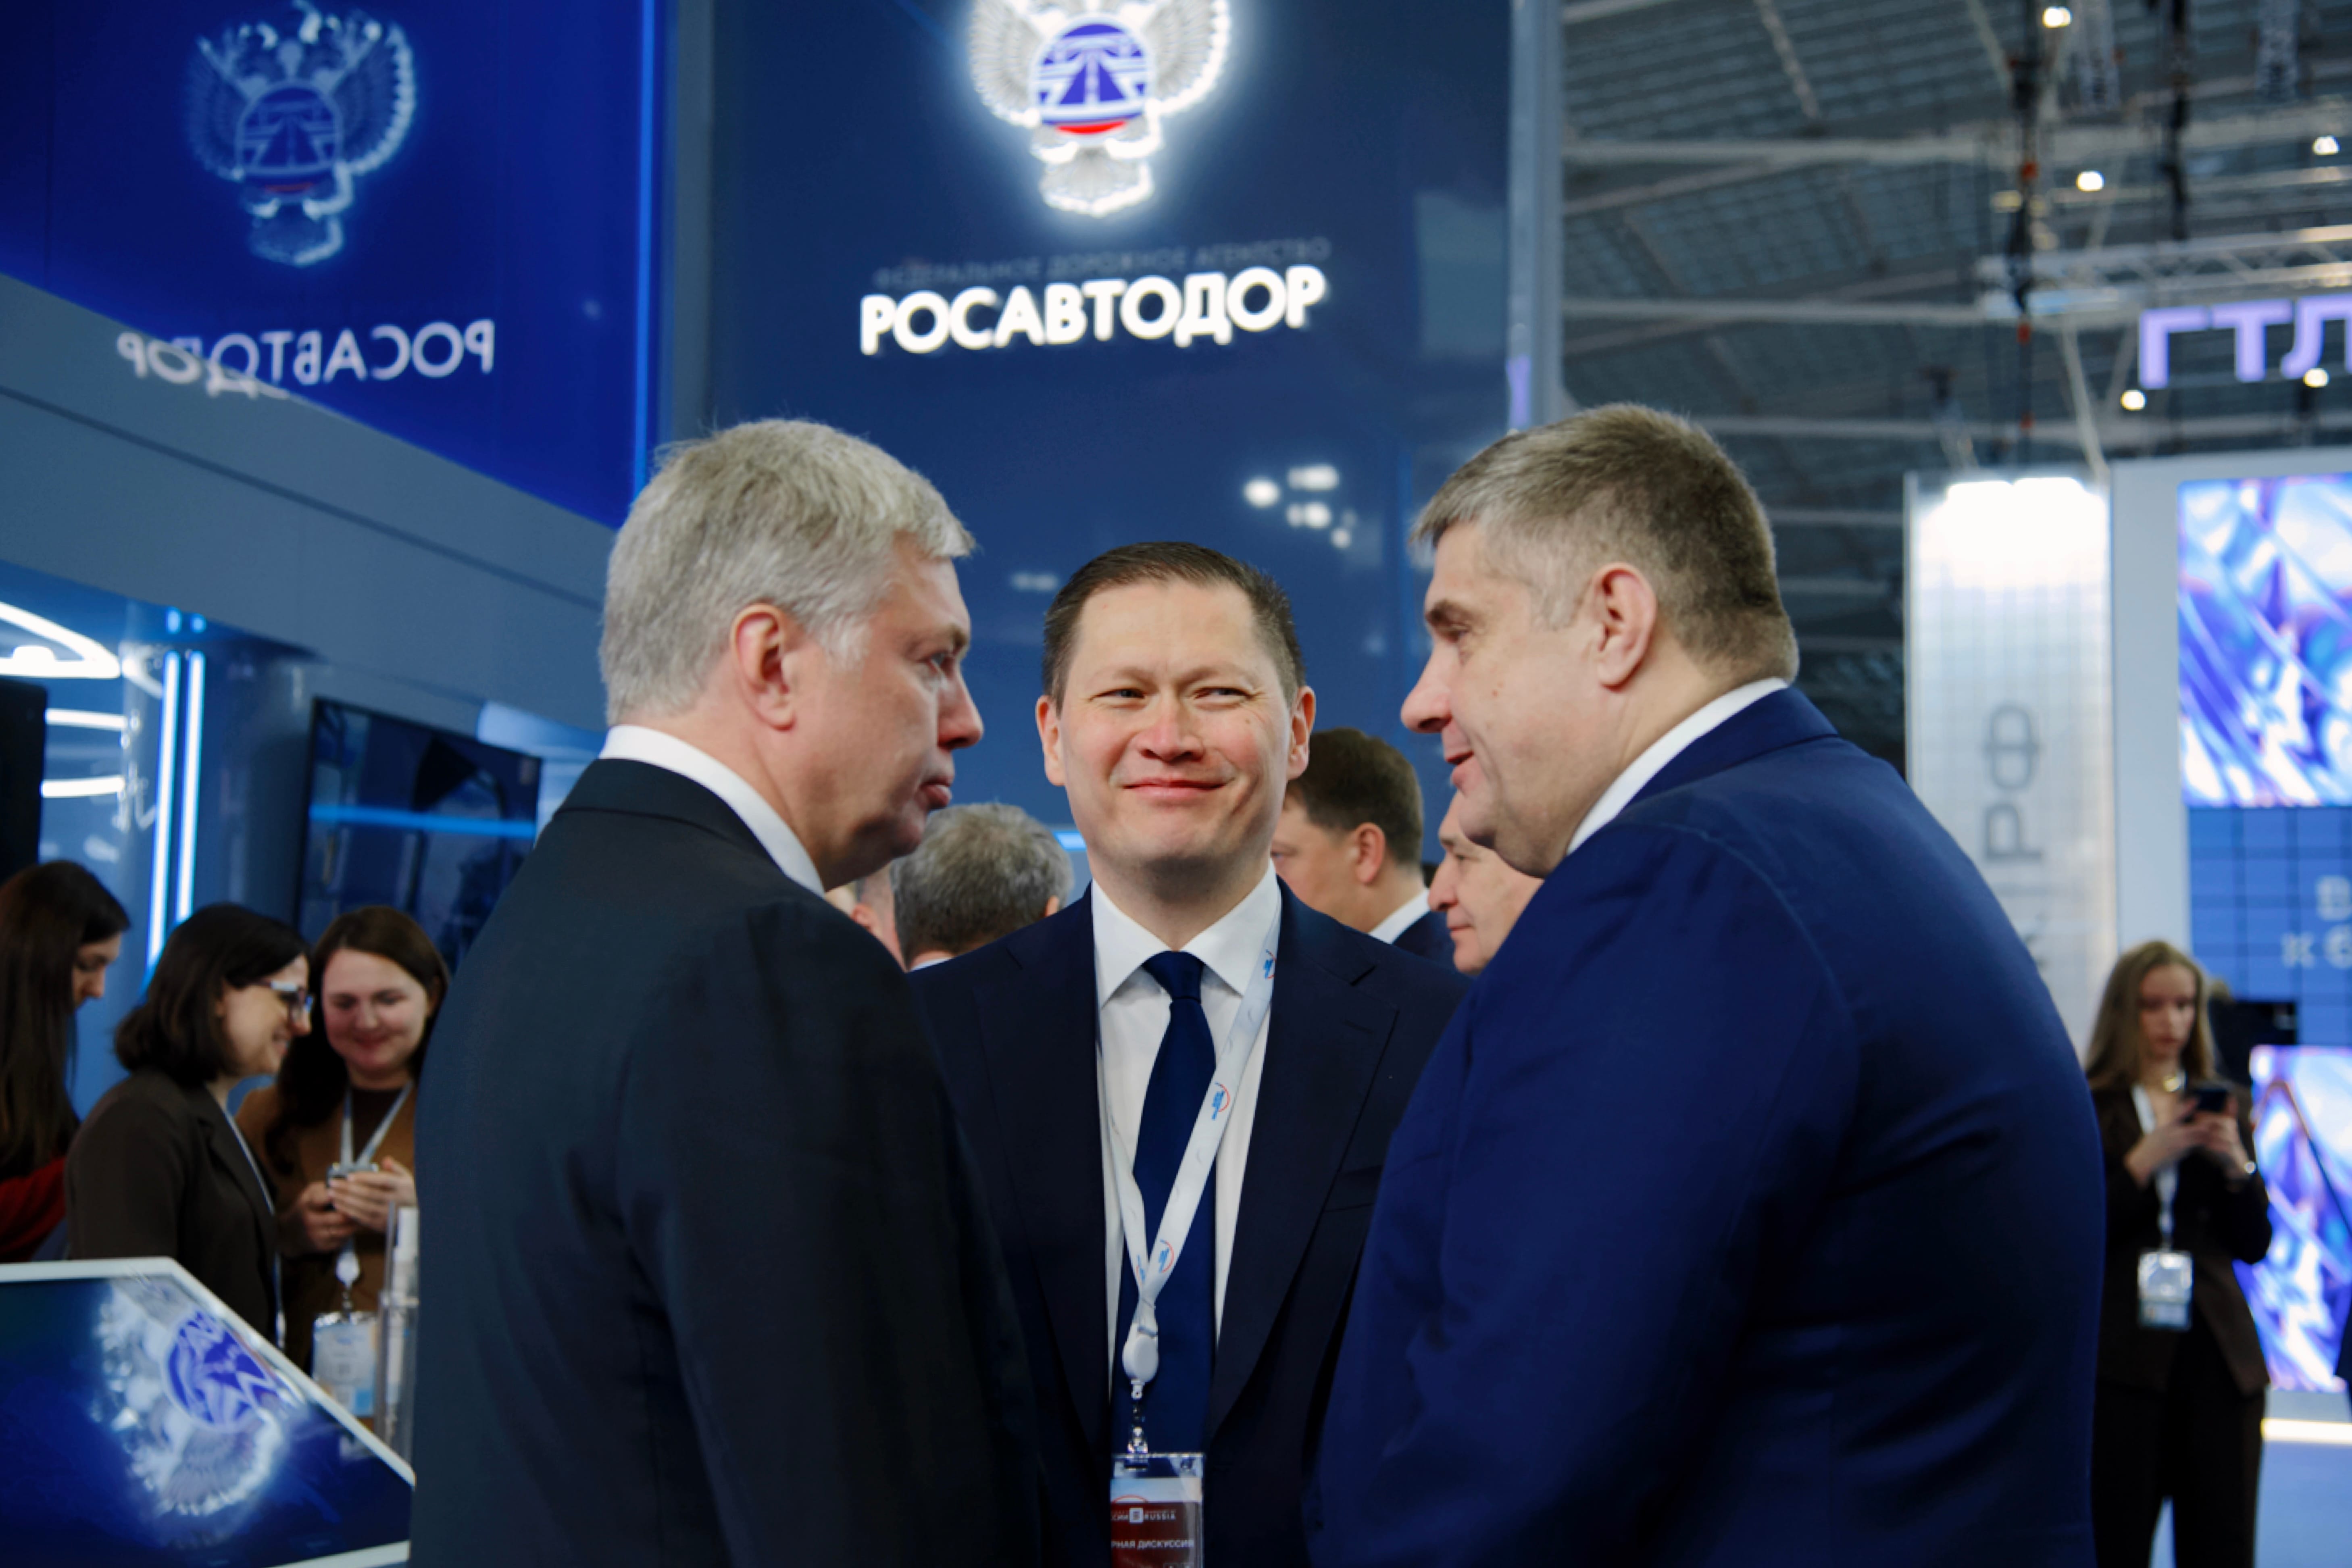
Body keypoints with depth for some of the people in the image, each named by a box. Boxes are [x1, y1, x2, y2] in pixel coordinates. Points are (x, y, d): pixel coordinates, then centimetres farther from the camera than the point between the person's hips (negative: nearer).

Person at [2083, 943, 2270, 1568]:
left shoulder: (2222, 1105, 13)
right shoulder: (2085, 1108, 1)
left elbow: (2254, 1245, 9)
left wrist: (2237, 1165, -7)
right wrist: (2144, 1160, -15)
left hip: (2217, 1353, 4)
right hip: (2122, 1353, -3)